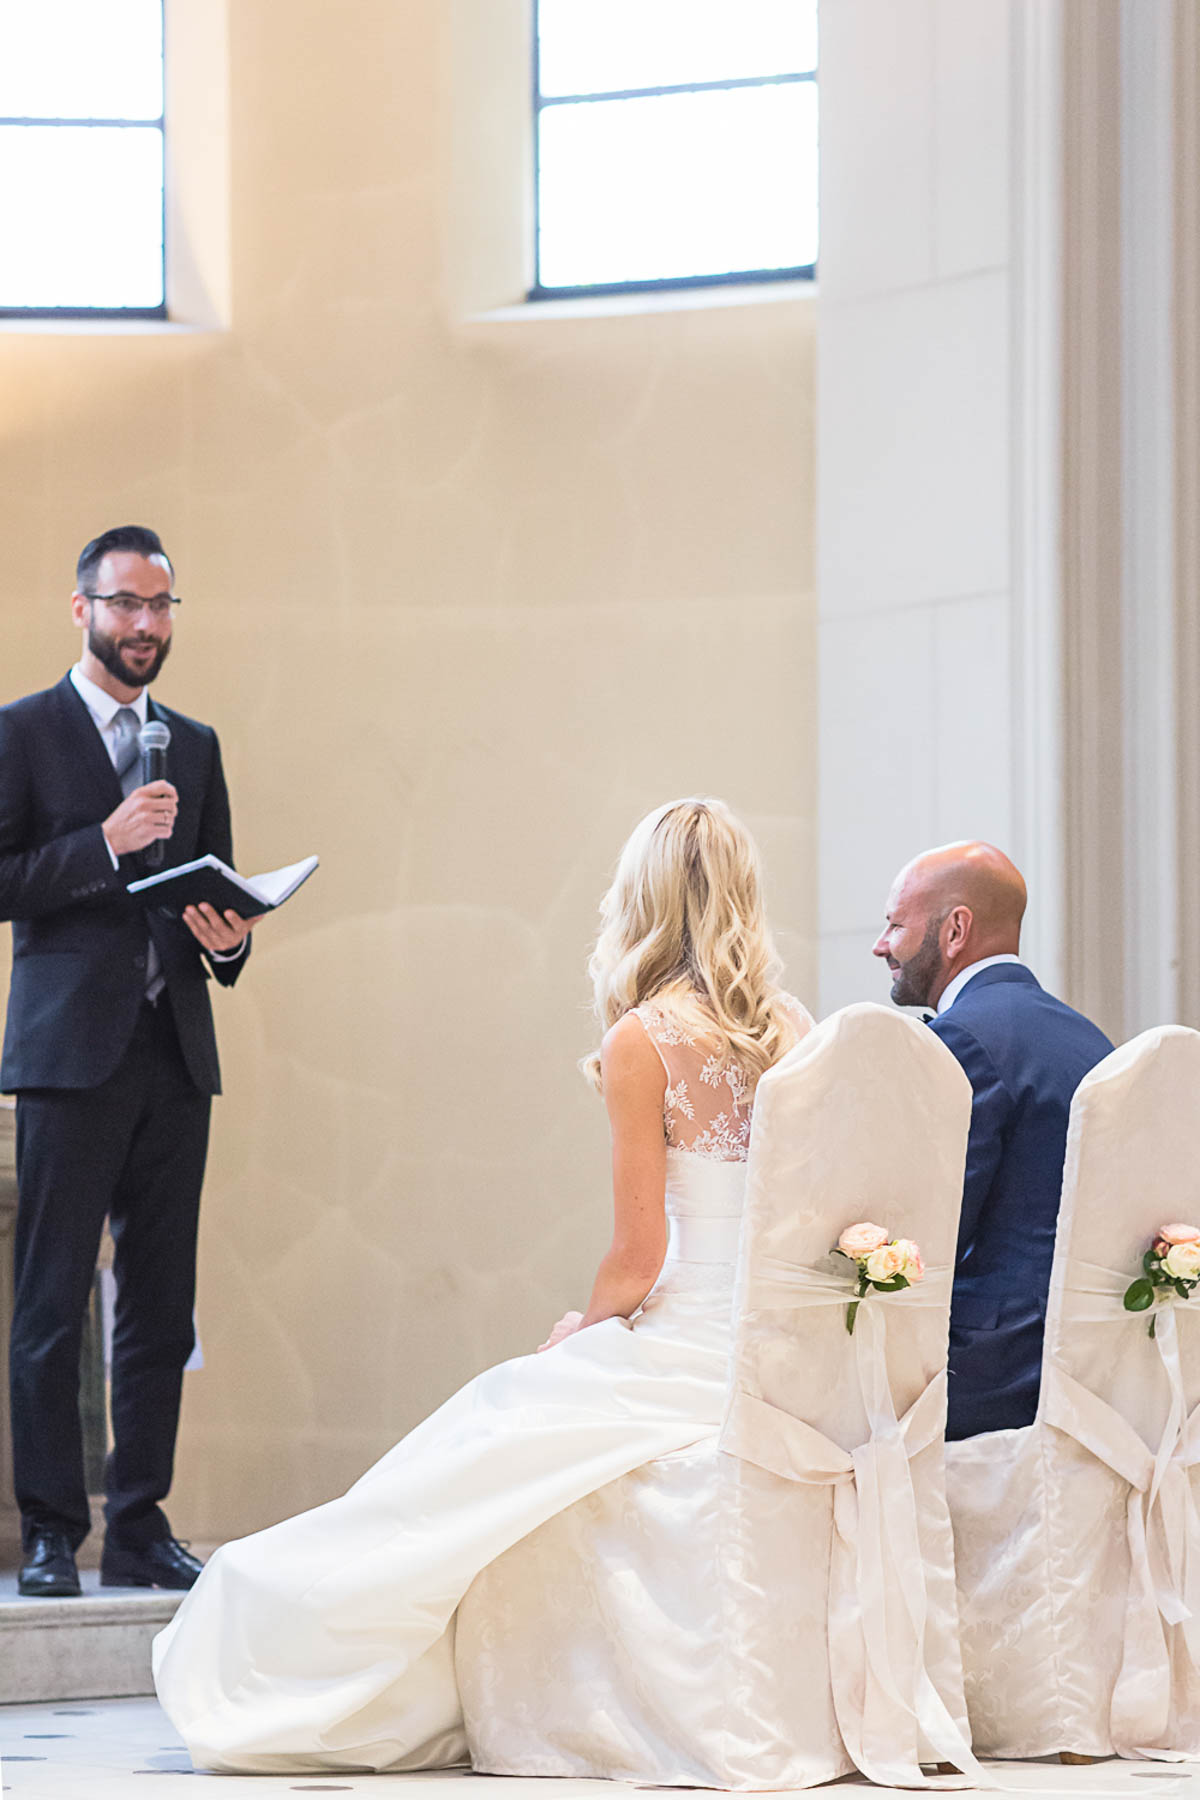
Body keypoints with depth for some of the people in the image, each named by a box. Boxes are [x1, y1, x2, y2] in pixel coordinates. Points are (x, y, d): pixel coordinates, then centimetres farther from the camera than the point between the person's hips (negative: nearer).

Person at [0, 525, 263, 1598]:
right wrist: (105, 844, -16)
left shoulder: (196, 745, 18)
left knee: (162, 1306, 4)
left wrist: (228, 938, -2)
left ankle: (141, 1528, 9)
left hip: (175, 1054, 5)